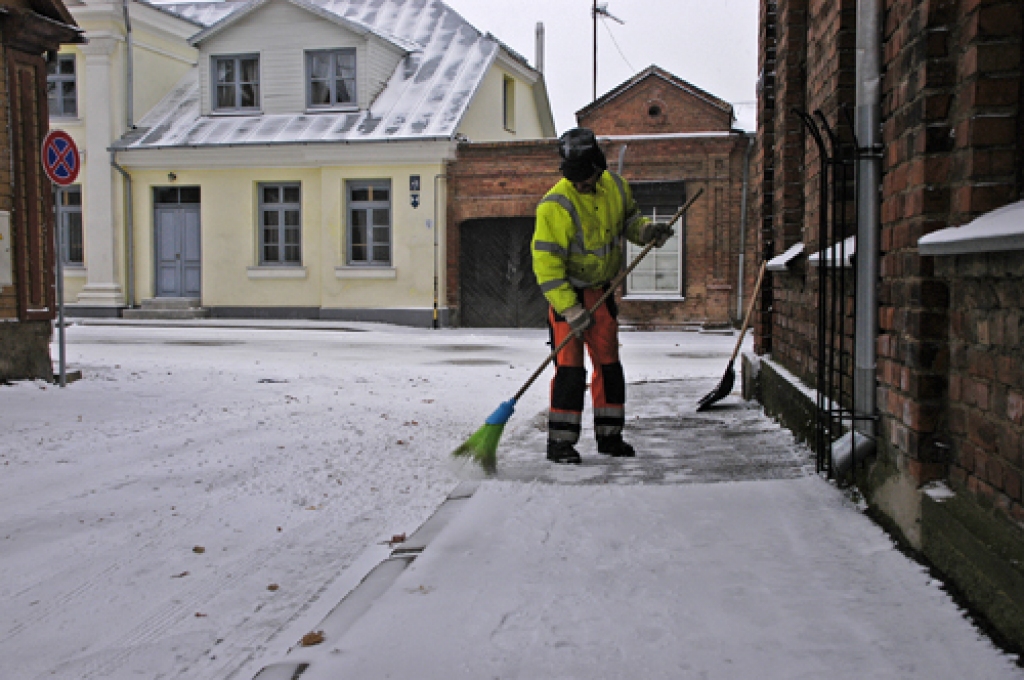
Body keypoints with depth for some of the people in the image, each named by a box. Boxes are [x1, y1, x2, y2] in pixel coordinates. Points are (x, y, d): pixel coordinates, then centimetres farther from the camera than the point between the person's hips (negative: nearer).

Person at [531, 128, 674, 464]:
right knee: (570, 366, -11)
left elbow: (627, 218, 17)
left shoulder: (614, 186, -3)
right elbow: (546, 262, -24)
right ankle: (560, 441, -2)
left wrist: (646, 229, -7)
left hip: (602, 290, 7)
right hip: (567, 293, -6)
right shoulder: (556, 206, -23)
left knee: (609, 362, 10)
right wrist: (570, 309, -29)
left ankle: (609, 435, 22)